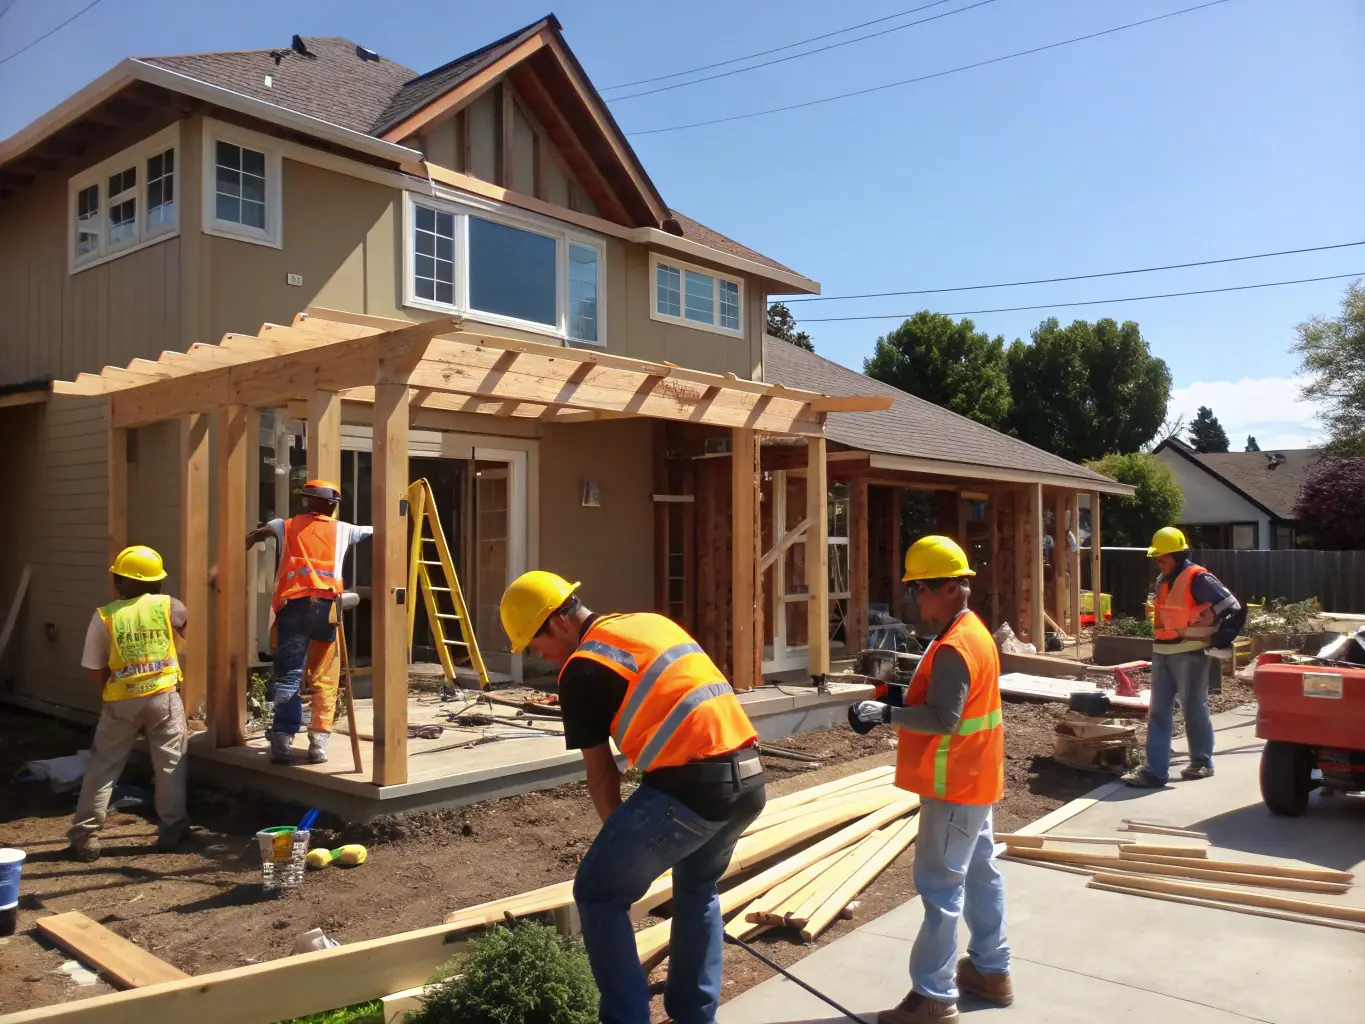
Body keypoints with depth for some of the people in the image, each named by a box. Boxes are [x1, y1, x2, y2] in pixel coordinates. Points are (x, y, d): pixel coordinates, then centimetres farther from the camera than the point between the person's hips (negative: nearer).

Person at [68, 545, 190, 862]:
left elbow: (95, 672, 0)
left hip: (120, 702, 0)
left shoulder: (104, 616, -4)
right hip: (163, 697, 0)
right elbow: (186, 627, 21)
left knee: (102, 766, 12)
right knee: (170, 763, 9)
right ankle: (171, 829, 11)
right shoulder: (167, 606, -2)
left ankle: (85, 836, 14)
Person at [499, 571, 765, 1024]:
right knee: (698, 887, 30)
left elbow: (601, 774, 6)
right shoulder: (653, 622, 21)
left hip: (691, 786, -8)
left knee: (598, 894, 10)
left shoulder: (582, 669, 0)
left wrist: (621, 838, 22)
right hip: (749, 778, 8)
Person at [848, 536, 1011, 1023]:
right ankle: (991, 970, 32)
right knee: (979, 874, 19)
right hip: (973, 780, 11)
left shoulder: (954, 647, -23)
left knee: (940, 886, -4)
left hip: (955, 786, -11)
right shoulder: (971, 631, 10)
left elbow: (943, 718, -28)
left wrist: (884, 713, -27)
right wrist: (903, 699, 5)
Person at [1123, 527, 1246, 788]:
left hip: (1190, 655, -8)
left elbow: (1235, 610, -13)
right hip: (1162, 654, 8)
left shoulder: (1198, 579, -14)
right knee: (1158, 712, 4)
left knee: (1194, 710, 6)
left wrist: (1219, 642, -9)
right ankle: (1154, 770, 6)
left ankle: (1202, 763, 24)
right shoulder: (1163, 581, 12)